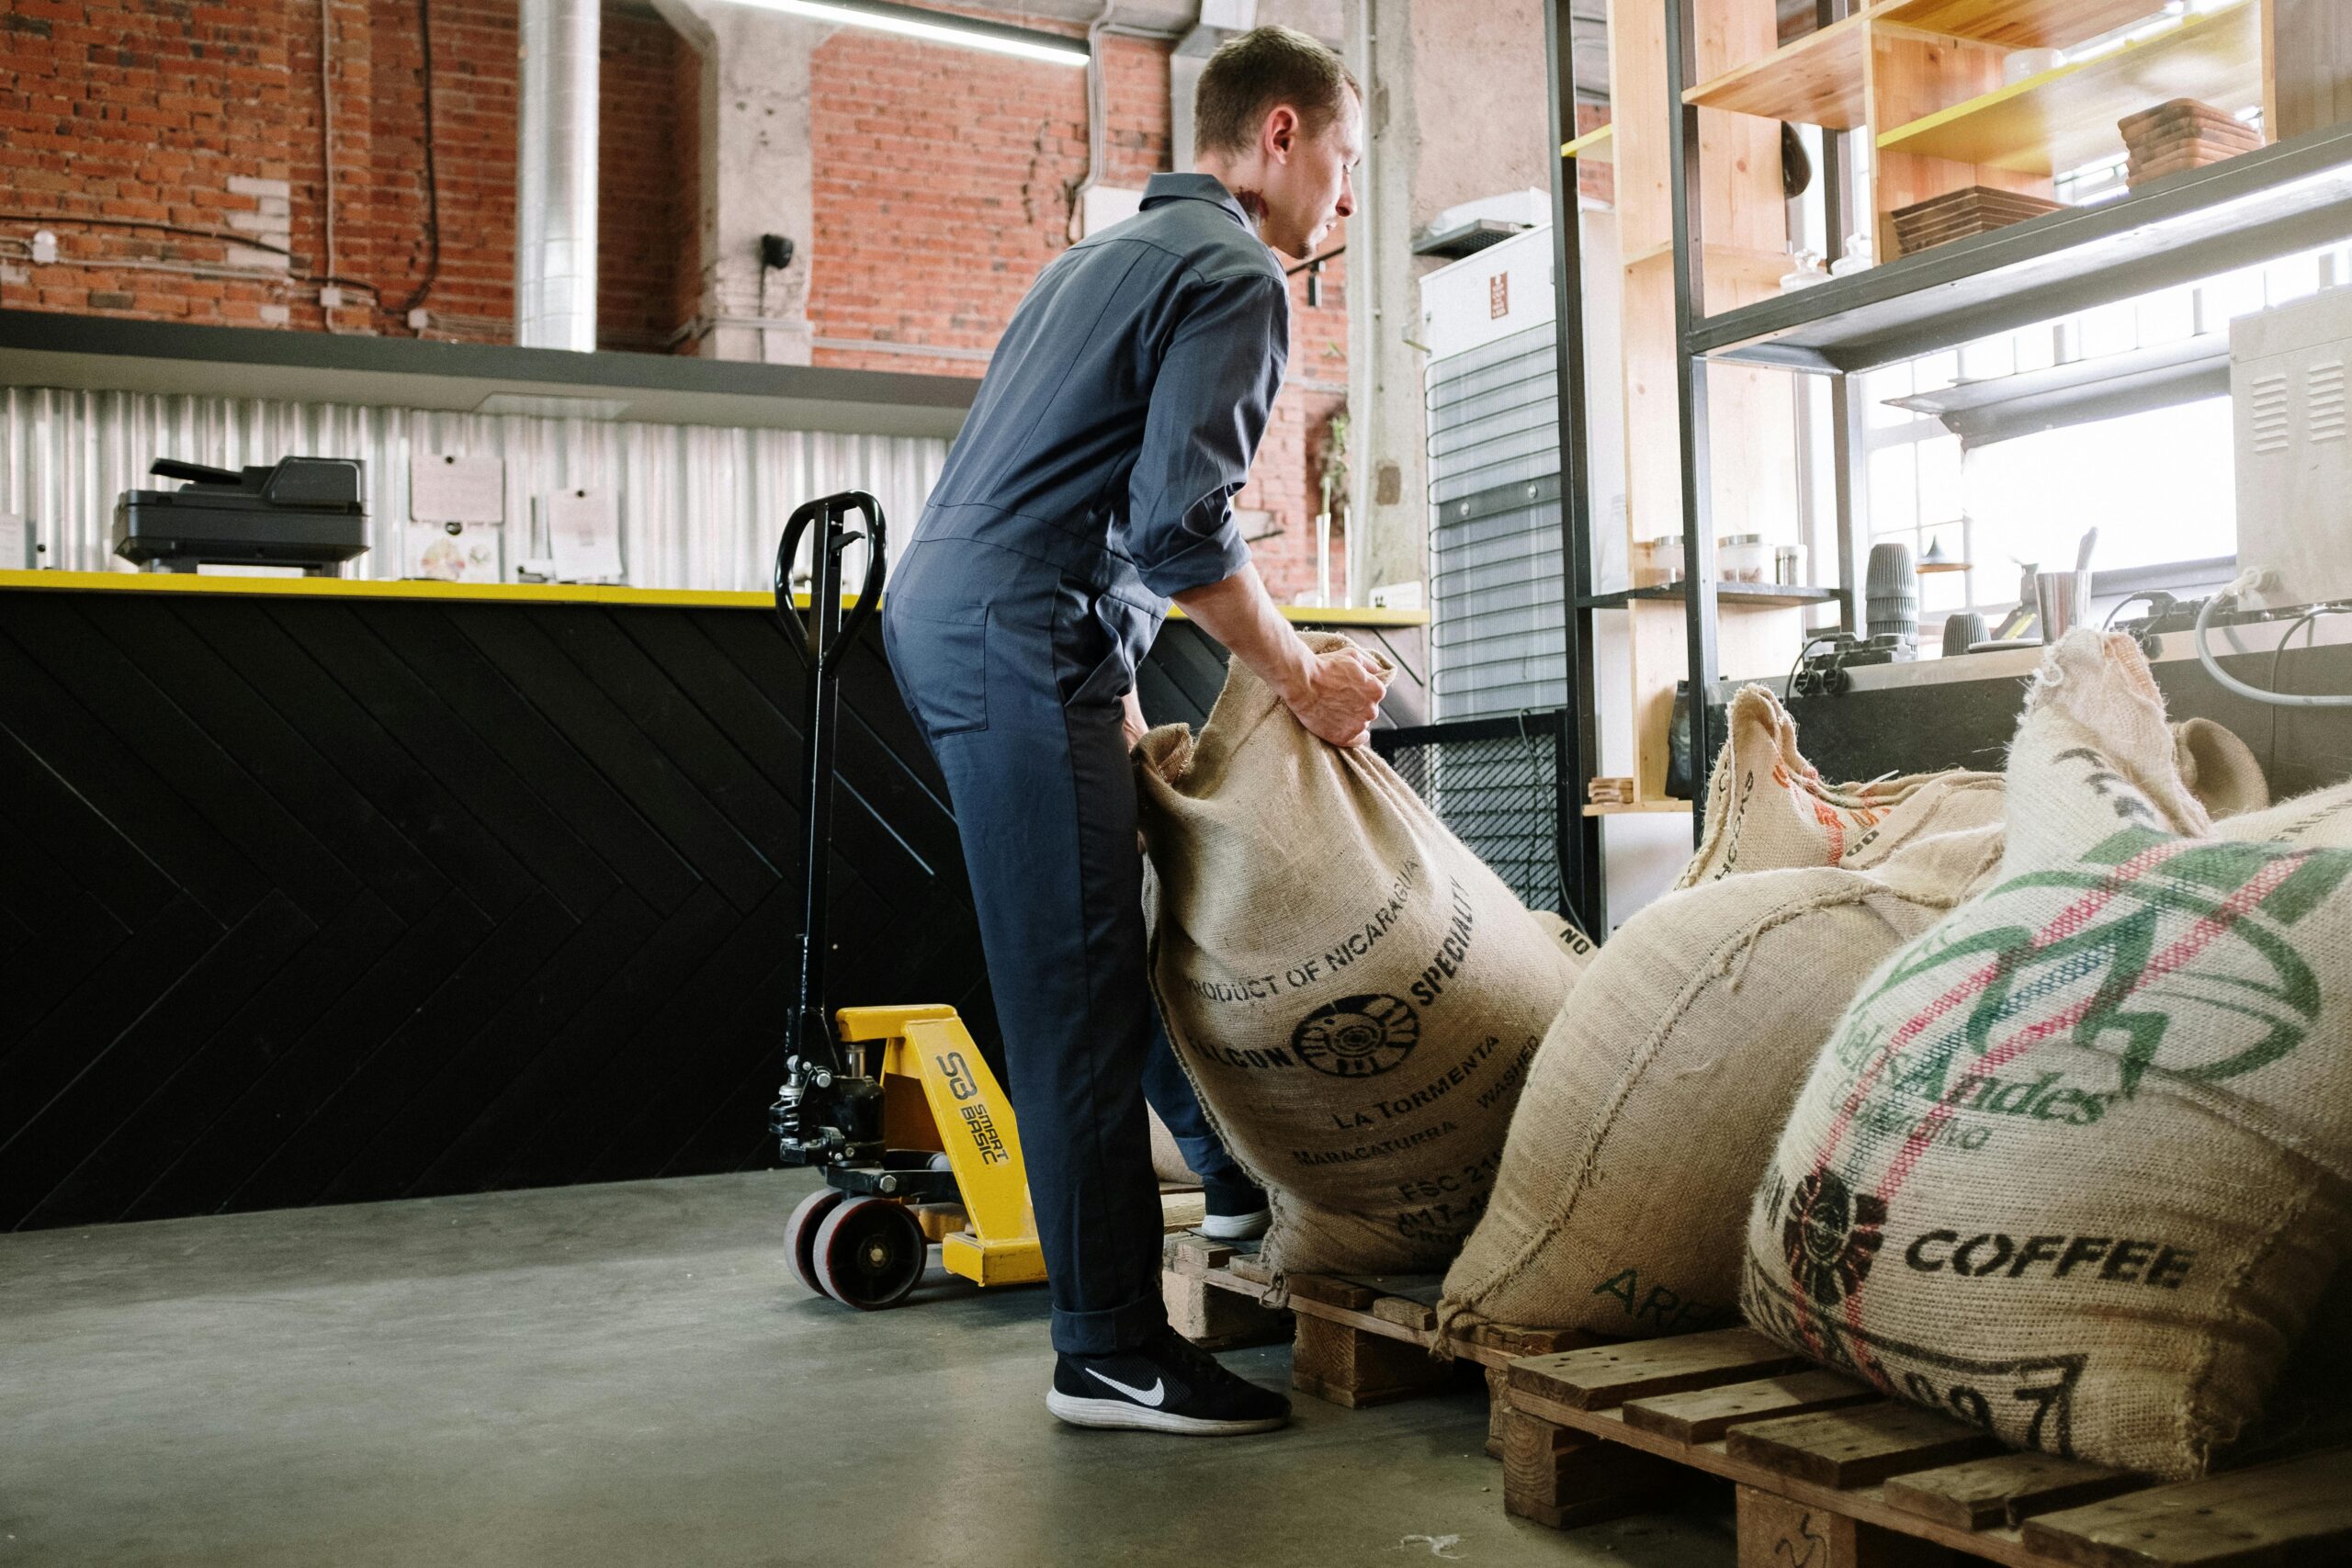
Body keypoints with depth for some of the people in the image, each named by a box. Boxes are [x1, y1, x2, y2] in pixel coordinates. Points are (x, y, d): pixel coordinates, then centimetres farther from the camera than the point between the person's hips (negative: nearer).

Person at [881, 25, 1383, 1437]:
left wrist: (1123, 714, 23)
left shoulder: (1115, 252, 25)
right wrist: (1305, 679, -7)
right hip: (1021, 642, -10)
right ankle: (1114, 1354, -2)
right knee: (1082, 994, -8)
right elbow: (1181, 526, -19)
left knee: (1135, 914, 19)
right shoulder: (1234, 276, -7)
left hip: (943, 613, 10)